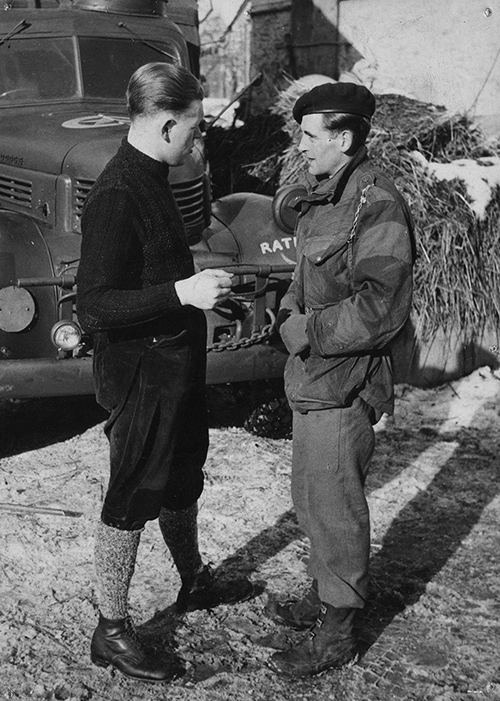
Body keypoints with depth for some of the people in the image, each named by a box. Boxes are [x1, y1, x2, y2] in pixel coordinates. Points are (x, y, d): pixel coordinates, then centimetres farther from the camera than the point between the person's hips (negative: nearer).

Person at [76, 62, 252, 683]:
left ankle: (195, 583, 45)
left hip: (173, 365, 10)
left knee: (182, 480, 24)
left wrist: (202, 288, 18)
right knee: (131, 498, 2)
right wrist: (182, 292, -30)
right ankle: (110, 630, 18)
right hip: (139, 374, -10)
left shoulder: (148, 179, 8)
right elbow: (93, 306, -27)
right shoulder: (117, 196, -23)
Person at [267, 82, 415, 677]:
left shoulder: (377, 206, -19)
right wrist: (289, 314, 3)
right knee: (310, 500, 21)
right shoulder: (325, 197, 12)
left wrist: (308, 332, -17)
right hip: (311, 380, 10)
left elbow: (378, 310, -25)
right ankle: (322, 596, 40)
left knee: (333, 509, 3)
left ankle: (336, 634, 19)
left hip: (342, 388, -10)